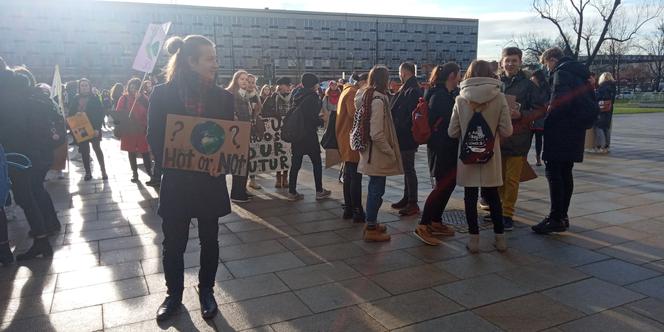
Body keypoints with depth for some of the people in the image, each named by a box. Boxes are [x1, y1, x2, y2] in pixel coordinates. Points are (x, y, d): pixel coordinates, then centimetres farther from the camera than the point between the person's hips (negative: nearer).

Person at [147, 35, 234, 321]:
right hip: (176, 182, -1)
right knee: (174, 243, 11)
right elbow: (154, 139, -4)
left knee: (209, 240, 14)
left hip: (211, 182, 2)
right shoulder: (163, 94, -6)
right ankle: (174, 294, 33)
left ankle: (206, 292, 34)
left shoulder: (223, 97, -1)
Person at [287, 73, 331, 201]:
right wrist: (322, 120, 4)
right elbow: (314, 117, -17)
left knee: (295, 163, 9)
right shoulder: (312, 96, -13)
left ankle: (292, 192, 10)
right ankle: (319, 191, 14)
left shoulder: (296, 95, 8)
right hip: (309, 134, -6)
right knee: (317, 162, 8)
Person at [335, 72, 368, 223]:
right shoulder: (353, 93, -12)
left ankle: (348, 209, 21)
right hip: (352, 139, -10)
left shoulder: (347, 91, 18)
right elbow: (354, 113, -24)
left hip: (346, 138, 10)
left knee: (348, 175, 14)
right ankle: (357, 212, -2)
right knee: (356, 176, -6)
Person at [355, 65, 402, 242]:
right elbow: (377, 134, -25)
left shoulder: (367, 96, 8)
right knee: (377, 190, 1)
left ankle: (371, 222, 32)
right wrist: (391, 153, -15)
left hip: (371, 154, 9)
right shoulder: (378, 100, -20)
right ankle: (371, 229, 11)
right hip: (378, 155, -9)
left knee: (374, 189, 19)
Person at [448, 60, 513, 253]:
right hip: (490, 157, 1)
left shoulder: (461, 100, -6)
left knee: (470, 197, 8)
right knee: (493, 196, 14)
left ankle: (474, 238, 12)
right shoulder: (499, 98, -7)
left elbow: (452, 132, -3)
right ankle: (499, 238, 21)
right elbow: (506, 131, -8)